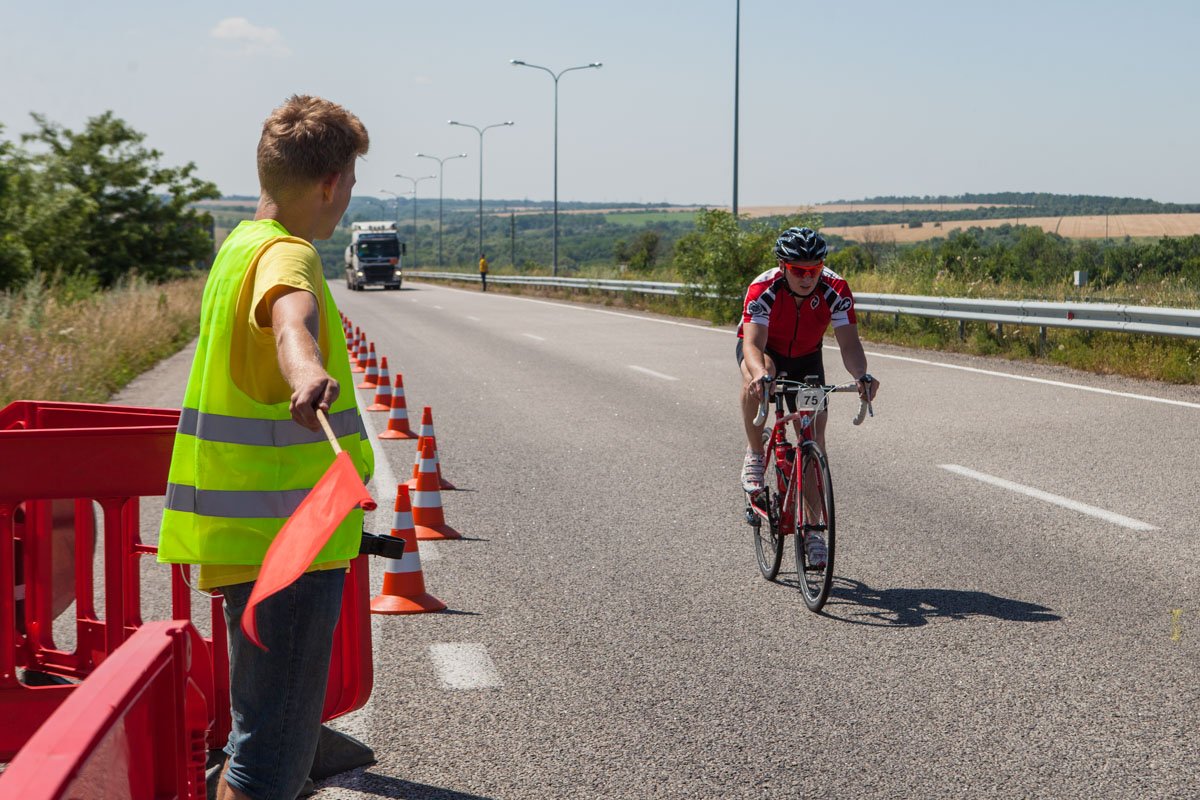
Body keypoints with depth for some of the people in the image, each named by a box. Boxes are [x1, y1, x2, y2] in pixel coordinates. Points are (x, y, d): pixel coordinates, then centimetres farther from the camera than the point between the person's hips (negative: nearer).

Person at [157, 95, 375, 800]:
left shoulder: (242, 244, 14)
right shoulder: (287, 255, -17)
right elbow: (289, 315, -43)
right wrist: (306, 373, -65)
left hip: (252, 534, 10)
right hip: (286, 542, -10)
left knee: (270, 735, 23)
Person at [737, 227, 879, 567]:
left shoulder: (835, 290, -27)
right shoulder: (763, 289, -33)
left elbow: (849, 341, -34)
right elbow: (753, 344, -44)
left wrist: (862, 376, -55)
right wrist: (760, 374, -66)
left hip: (806, 359, 3)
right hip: (764, 350, -2)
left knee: (814, 435, -7)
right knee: (758, 376, -39)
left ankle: (812, 530, 3)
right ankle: (755, 455, -19)